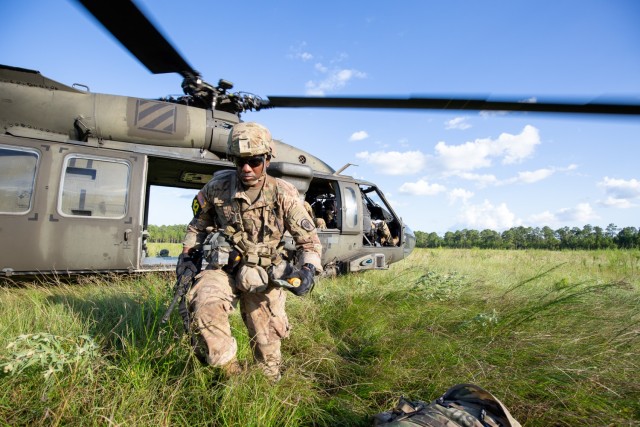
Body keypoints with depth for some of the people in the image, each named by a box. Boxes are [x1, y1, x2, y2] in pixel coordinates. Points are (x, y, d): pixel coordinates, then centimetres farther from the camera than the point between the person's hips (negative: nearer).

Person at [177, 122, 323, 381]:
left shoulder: (283, 194, -11)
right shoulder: (217, 188, -6)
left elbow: (308, 239, -7)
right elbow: (198, 225, 15)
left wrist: (308, 269, -25)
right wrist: (187, 255, 3)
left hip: (263, 275, 0)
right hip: (223, 268, 1)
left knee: (267, 347, 5)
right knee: (204, 305, -32)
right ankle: (229, 371, -9)